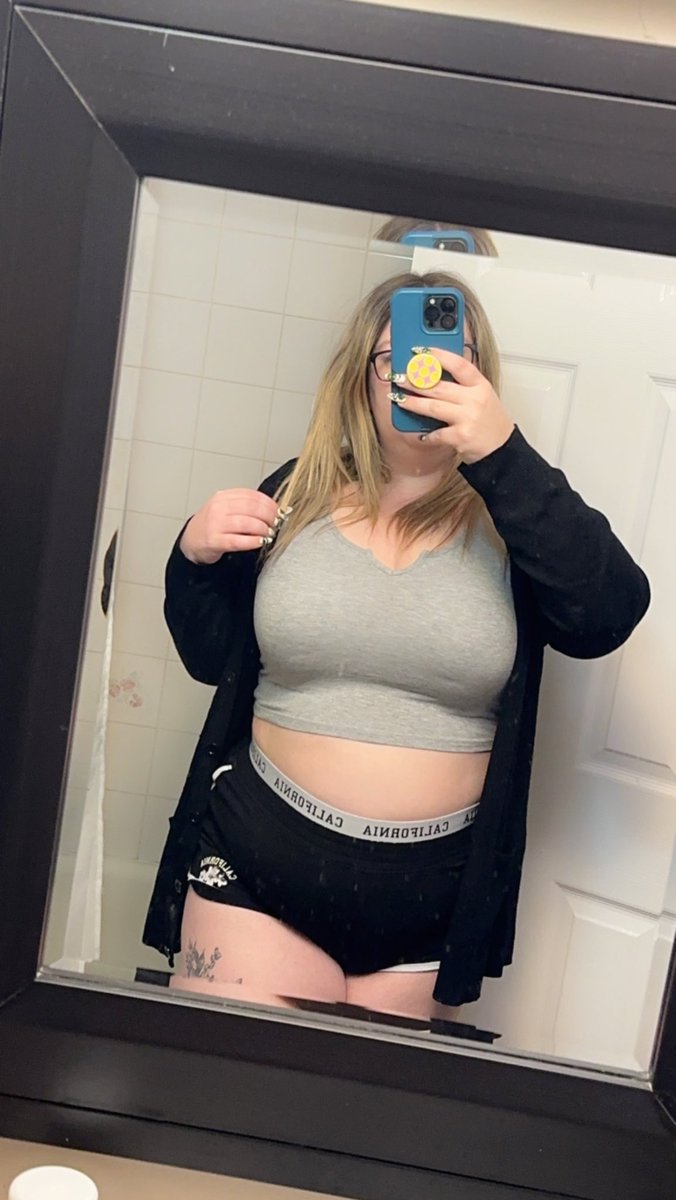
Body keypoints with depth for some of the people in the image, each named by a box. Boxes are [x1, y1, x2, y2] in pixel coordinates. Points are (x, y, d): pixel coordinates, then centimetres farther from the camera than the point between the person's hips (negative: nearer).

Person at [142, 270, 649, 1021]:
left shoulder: (513, 515, -3)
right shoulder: (299, 493, 1)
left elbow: (608, 616, -21)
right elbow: (214, 657, 9)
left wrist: (500, 453, -26)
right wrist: (196, 558, -10)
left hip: (432, 902, 0)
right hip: (257, 863, 1)